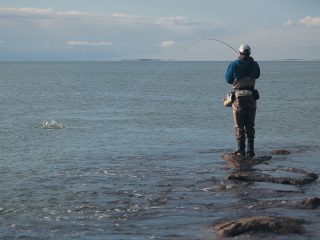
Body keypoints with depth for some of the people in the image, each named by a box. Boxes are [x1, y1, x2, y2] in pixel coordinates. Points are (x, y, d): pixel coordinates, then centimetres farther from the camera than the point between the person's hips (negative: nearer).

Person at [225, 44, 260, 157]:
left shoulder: (235, 64, -8)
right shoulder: (254, 64, 1)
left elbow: (229, 79, 2)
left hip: (239, 97, -3)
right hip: (252, 97, 3)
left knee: (239, 126, 5)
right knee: (250, 126, 10)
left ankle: (241, 150, 3)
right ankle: (250, 150, 6)